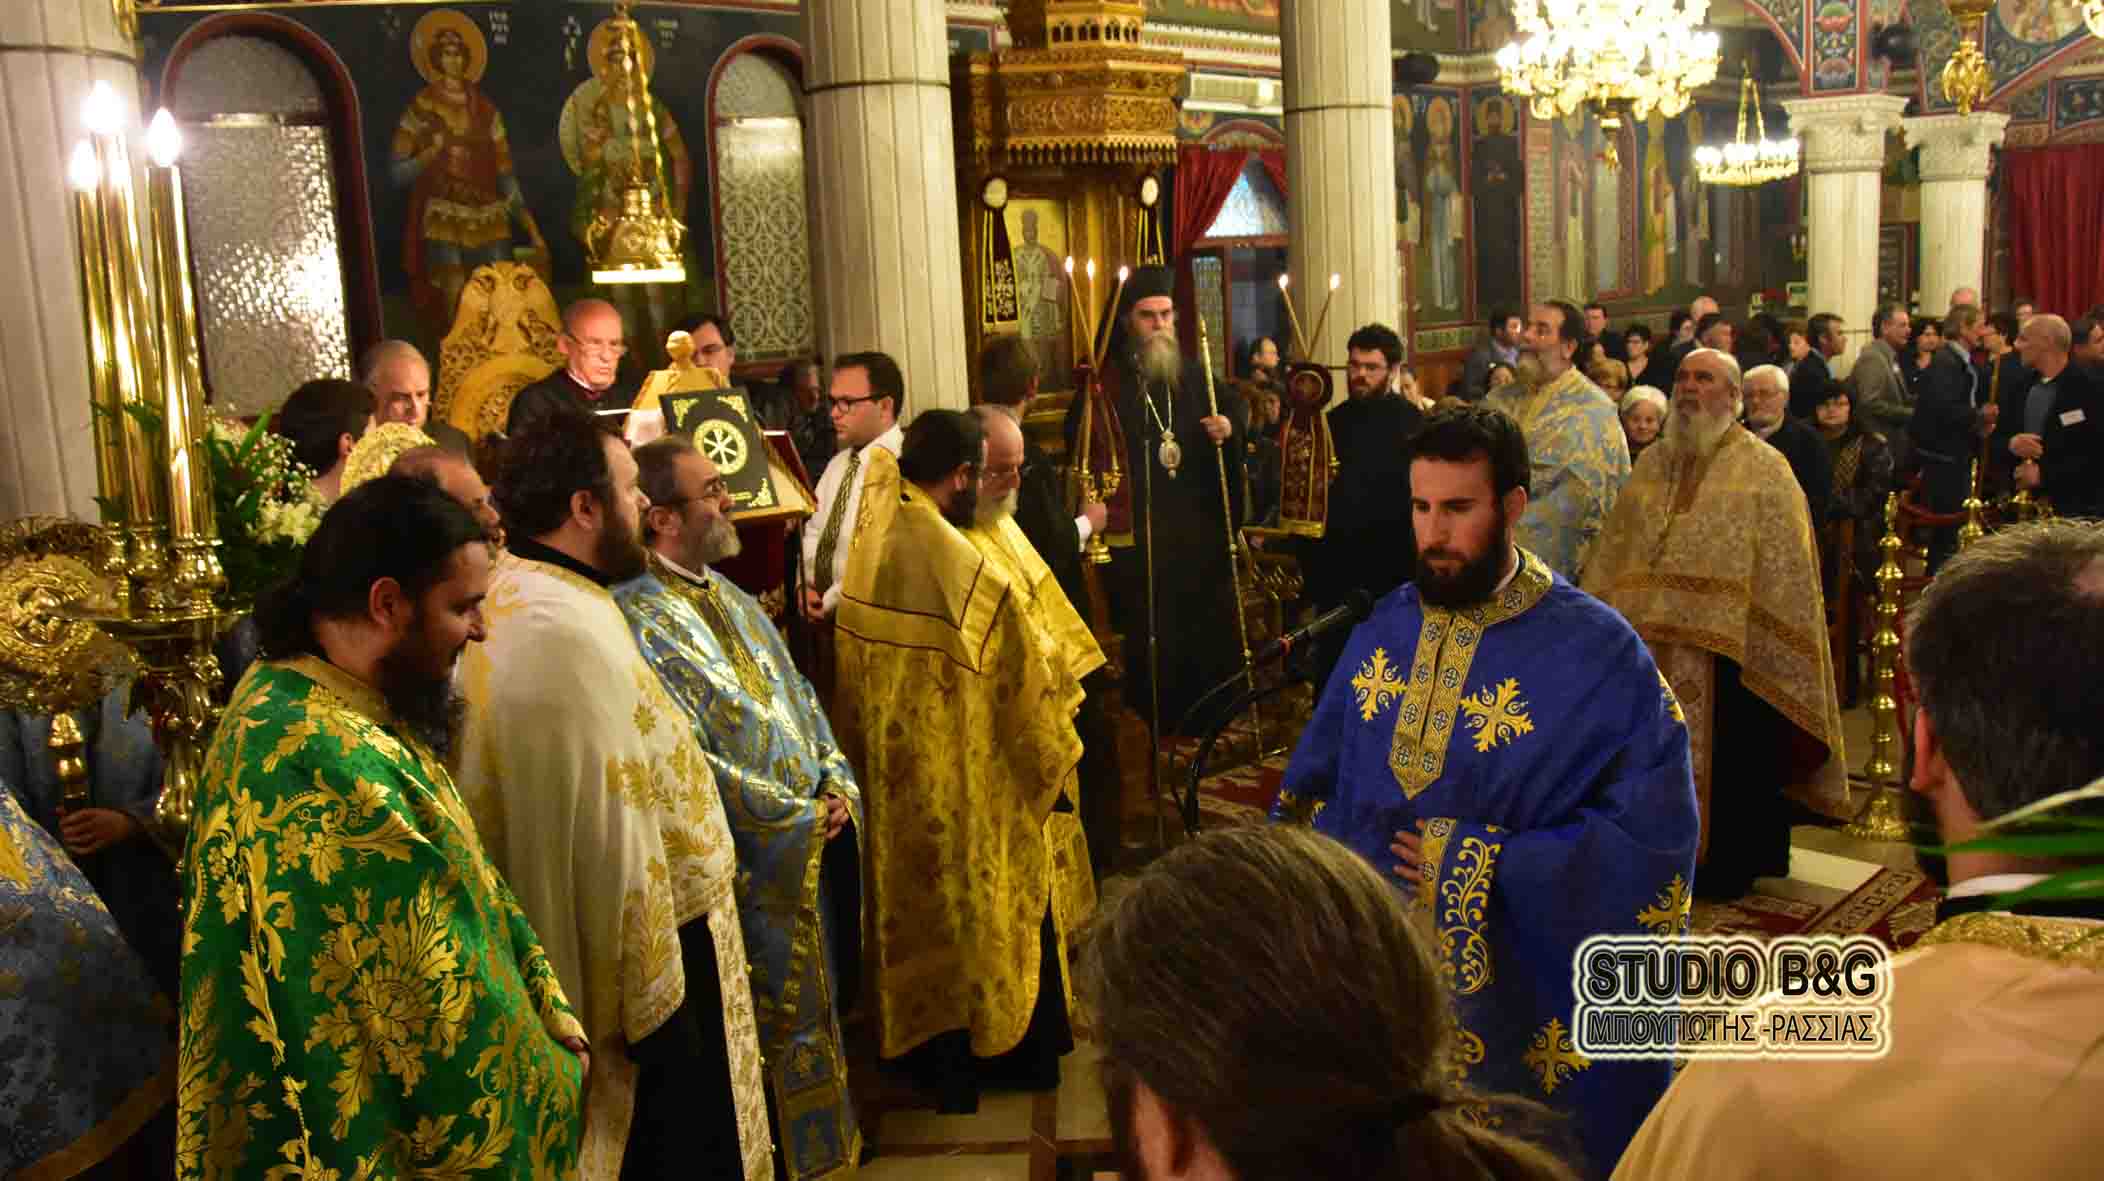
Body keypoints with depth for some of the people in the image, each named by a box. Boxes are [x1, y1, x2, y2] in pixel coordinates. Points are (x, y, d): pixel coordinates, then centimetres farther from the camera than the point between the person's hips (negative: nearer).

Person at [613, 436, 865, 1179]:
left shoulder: (734, 602, 10)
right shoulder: (643, 623, -19)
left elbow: (799, 700, 15)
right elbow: (688, 765, -23)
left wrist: (838, 788, -1)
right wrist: (800, 818, -16)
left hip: (813, 844, 9)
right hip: (749, 864, -9)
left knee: (821, 1003, 20)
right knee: (785, 1024, 5)